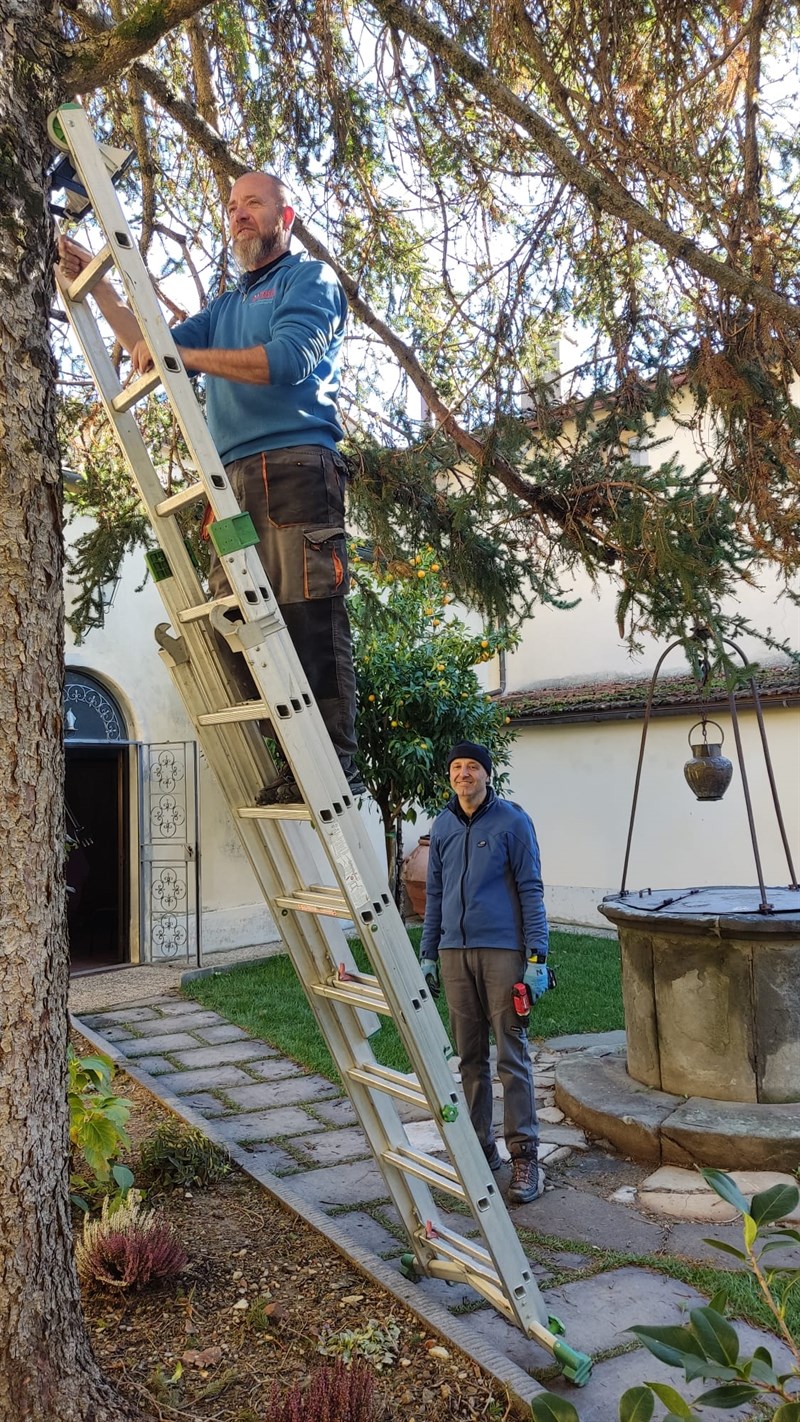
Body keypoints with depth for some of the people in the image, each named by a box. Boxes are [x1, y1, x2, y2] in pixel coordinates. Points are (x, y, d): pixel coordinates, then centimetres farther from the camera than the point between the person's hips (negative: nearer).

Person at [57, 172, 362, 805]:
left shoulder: (310, 279, 10)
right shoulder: (227, 306, 32)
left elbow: (287, 360, -8)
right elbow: (154, 349, 26)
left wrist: (183, 353, -8)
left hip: (295, 467, -7)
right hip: (234, 478, 7)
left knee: (310, 614, -15)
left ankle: (337, 762, -15)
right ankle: (291, 761, -2)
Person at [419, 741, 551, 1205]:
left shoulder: (513, 821, -4)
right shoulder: (443, 826, 10)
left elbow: (531, 890, -5)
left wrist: (537, 957, -10)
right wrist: (428, 954, 14)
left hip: (502, 952, -5)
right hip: (455, 953, 5)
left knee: (513, 1056, -2)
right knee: (470, 1057, 11)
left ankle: (524, 1155, 7)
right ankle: (482, 1146, 23)